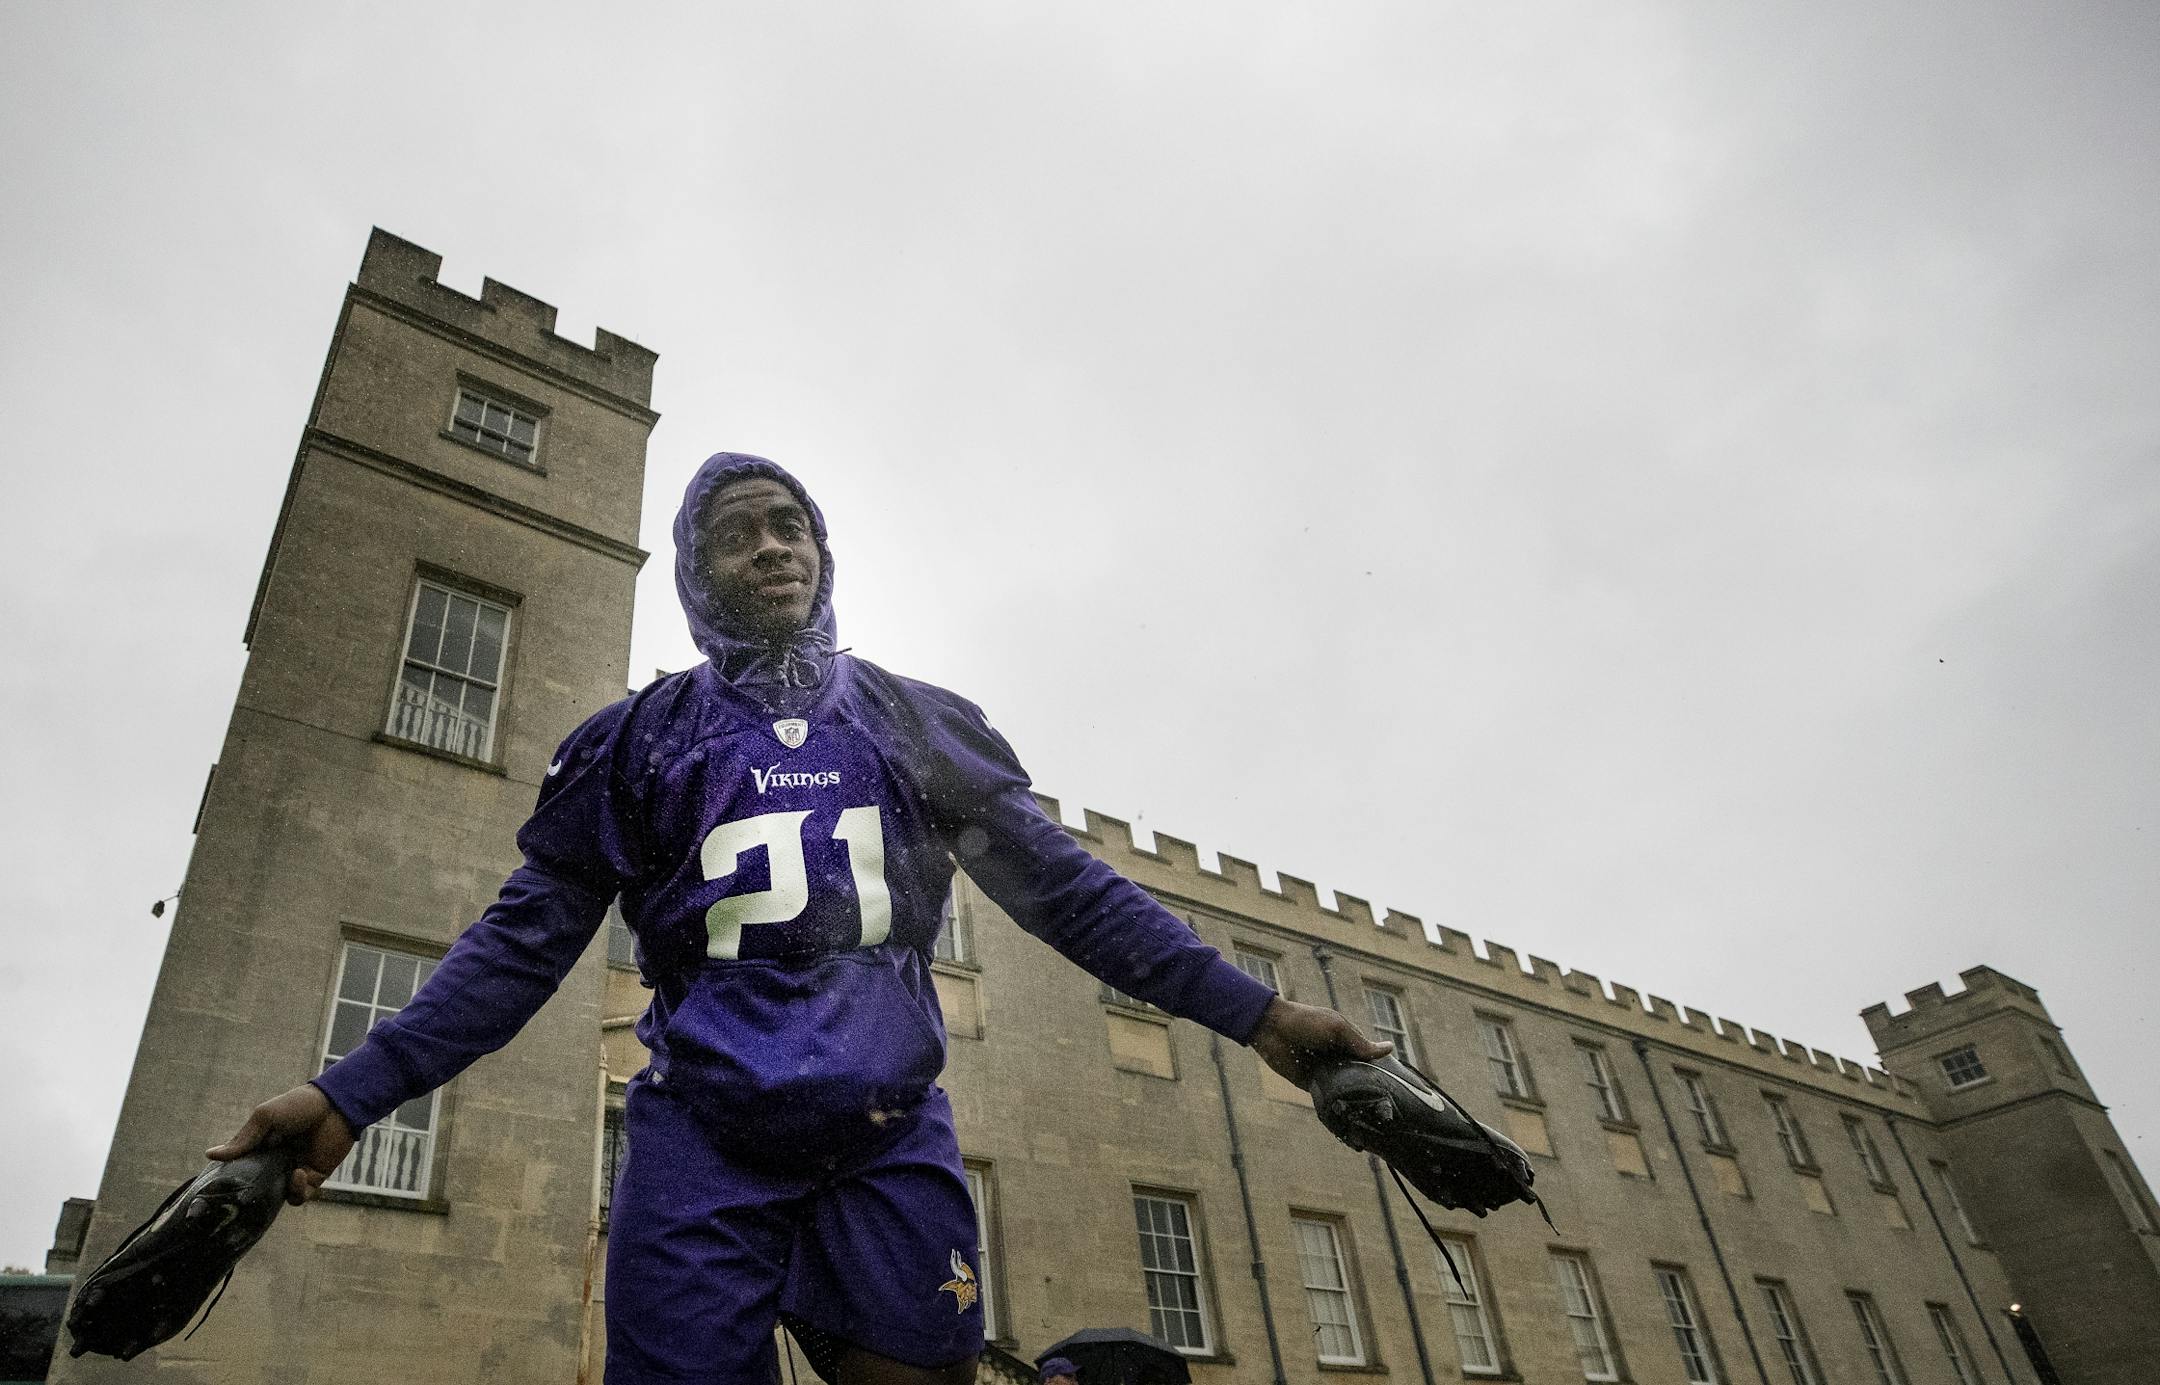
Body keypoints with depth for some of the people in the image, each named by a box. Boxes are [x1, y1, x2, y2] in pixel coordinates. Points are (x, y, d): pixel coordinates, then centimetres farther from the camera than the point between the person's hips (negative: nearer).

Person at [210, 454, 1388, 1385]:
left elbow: (1063, 887, 6)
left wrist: (1252, 1012, -2)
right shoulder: (637, 741, 9)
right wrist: (353, 1095, -5)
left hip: (891, 1134, 1)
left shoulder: (918, 725, 10)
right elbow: (526, 943, 7)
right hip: (703, 1136, 0)